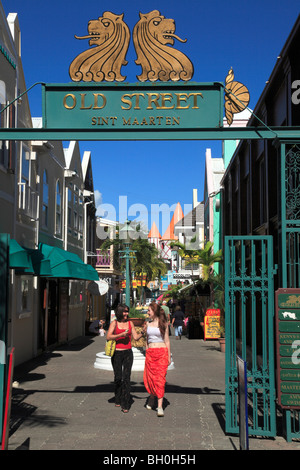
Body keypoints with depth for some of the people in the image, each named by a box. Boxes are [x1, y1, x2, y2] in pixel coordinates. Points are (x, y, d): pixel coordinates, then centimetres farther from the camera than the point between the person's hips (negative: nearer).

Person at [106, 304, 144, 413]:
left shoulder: (130, 323, 8)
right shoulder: (114, 323, 0)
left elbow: (136, 337, 7)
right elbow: (108, 336, -11)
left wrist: (143, 332, -9)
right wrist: (121, 335, -20)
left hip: (128, 353, 1)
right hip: (117, 353, -1)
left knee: (126, 377, -9)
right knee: (118, 377, 8)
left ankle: (125, 405, -9)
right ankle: (118, 400, 30)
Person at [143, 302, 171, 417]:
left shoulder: (163, 324, 1)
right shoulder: (148, 324, 12)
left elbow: (167, 341, 3)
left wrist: (169, 356, 1)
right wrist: (146, 354, 16)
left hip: (162, 352, -4)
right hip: (150, 353, 4)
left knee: (160, 378, -8)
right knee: (150, 378, 3)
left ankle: (160, 406, -9)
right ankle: (151, 397, 30)